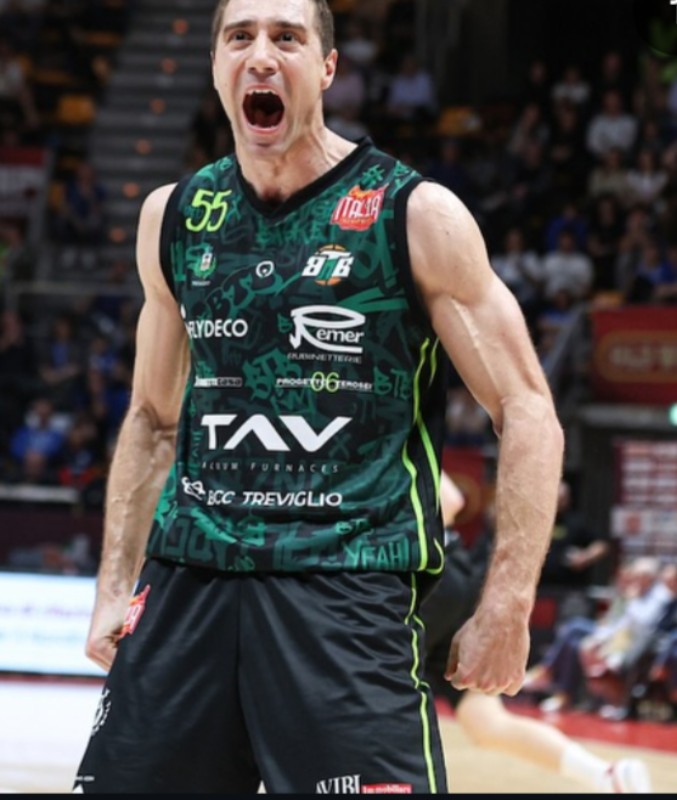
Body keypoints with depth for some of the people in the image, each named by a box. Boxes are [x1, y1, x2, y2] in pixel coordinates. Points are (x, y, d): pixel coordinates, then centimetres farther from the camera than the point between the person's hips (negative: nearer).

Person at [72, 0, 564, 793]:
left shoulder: (416, 216, -3)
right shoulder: (173, 218, 11)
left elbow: (527, 414, -2)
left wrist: (506, 608, -11)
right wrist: (115, 588, 14)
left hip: (350, 586, -4)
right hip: (186, 576, 4)